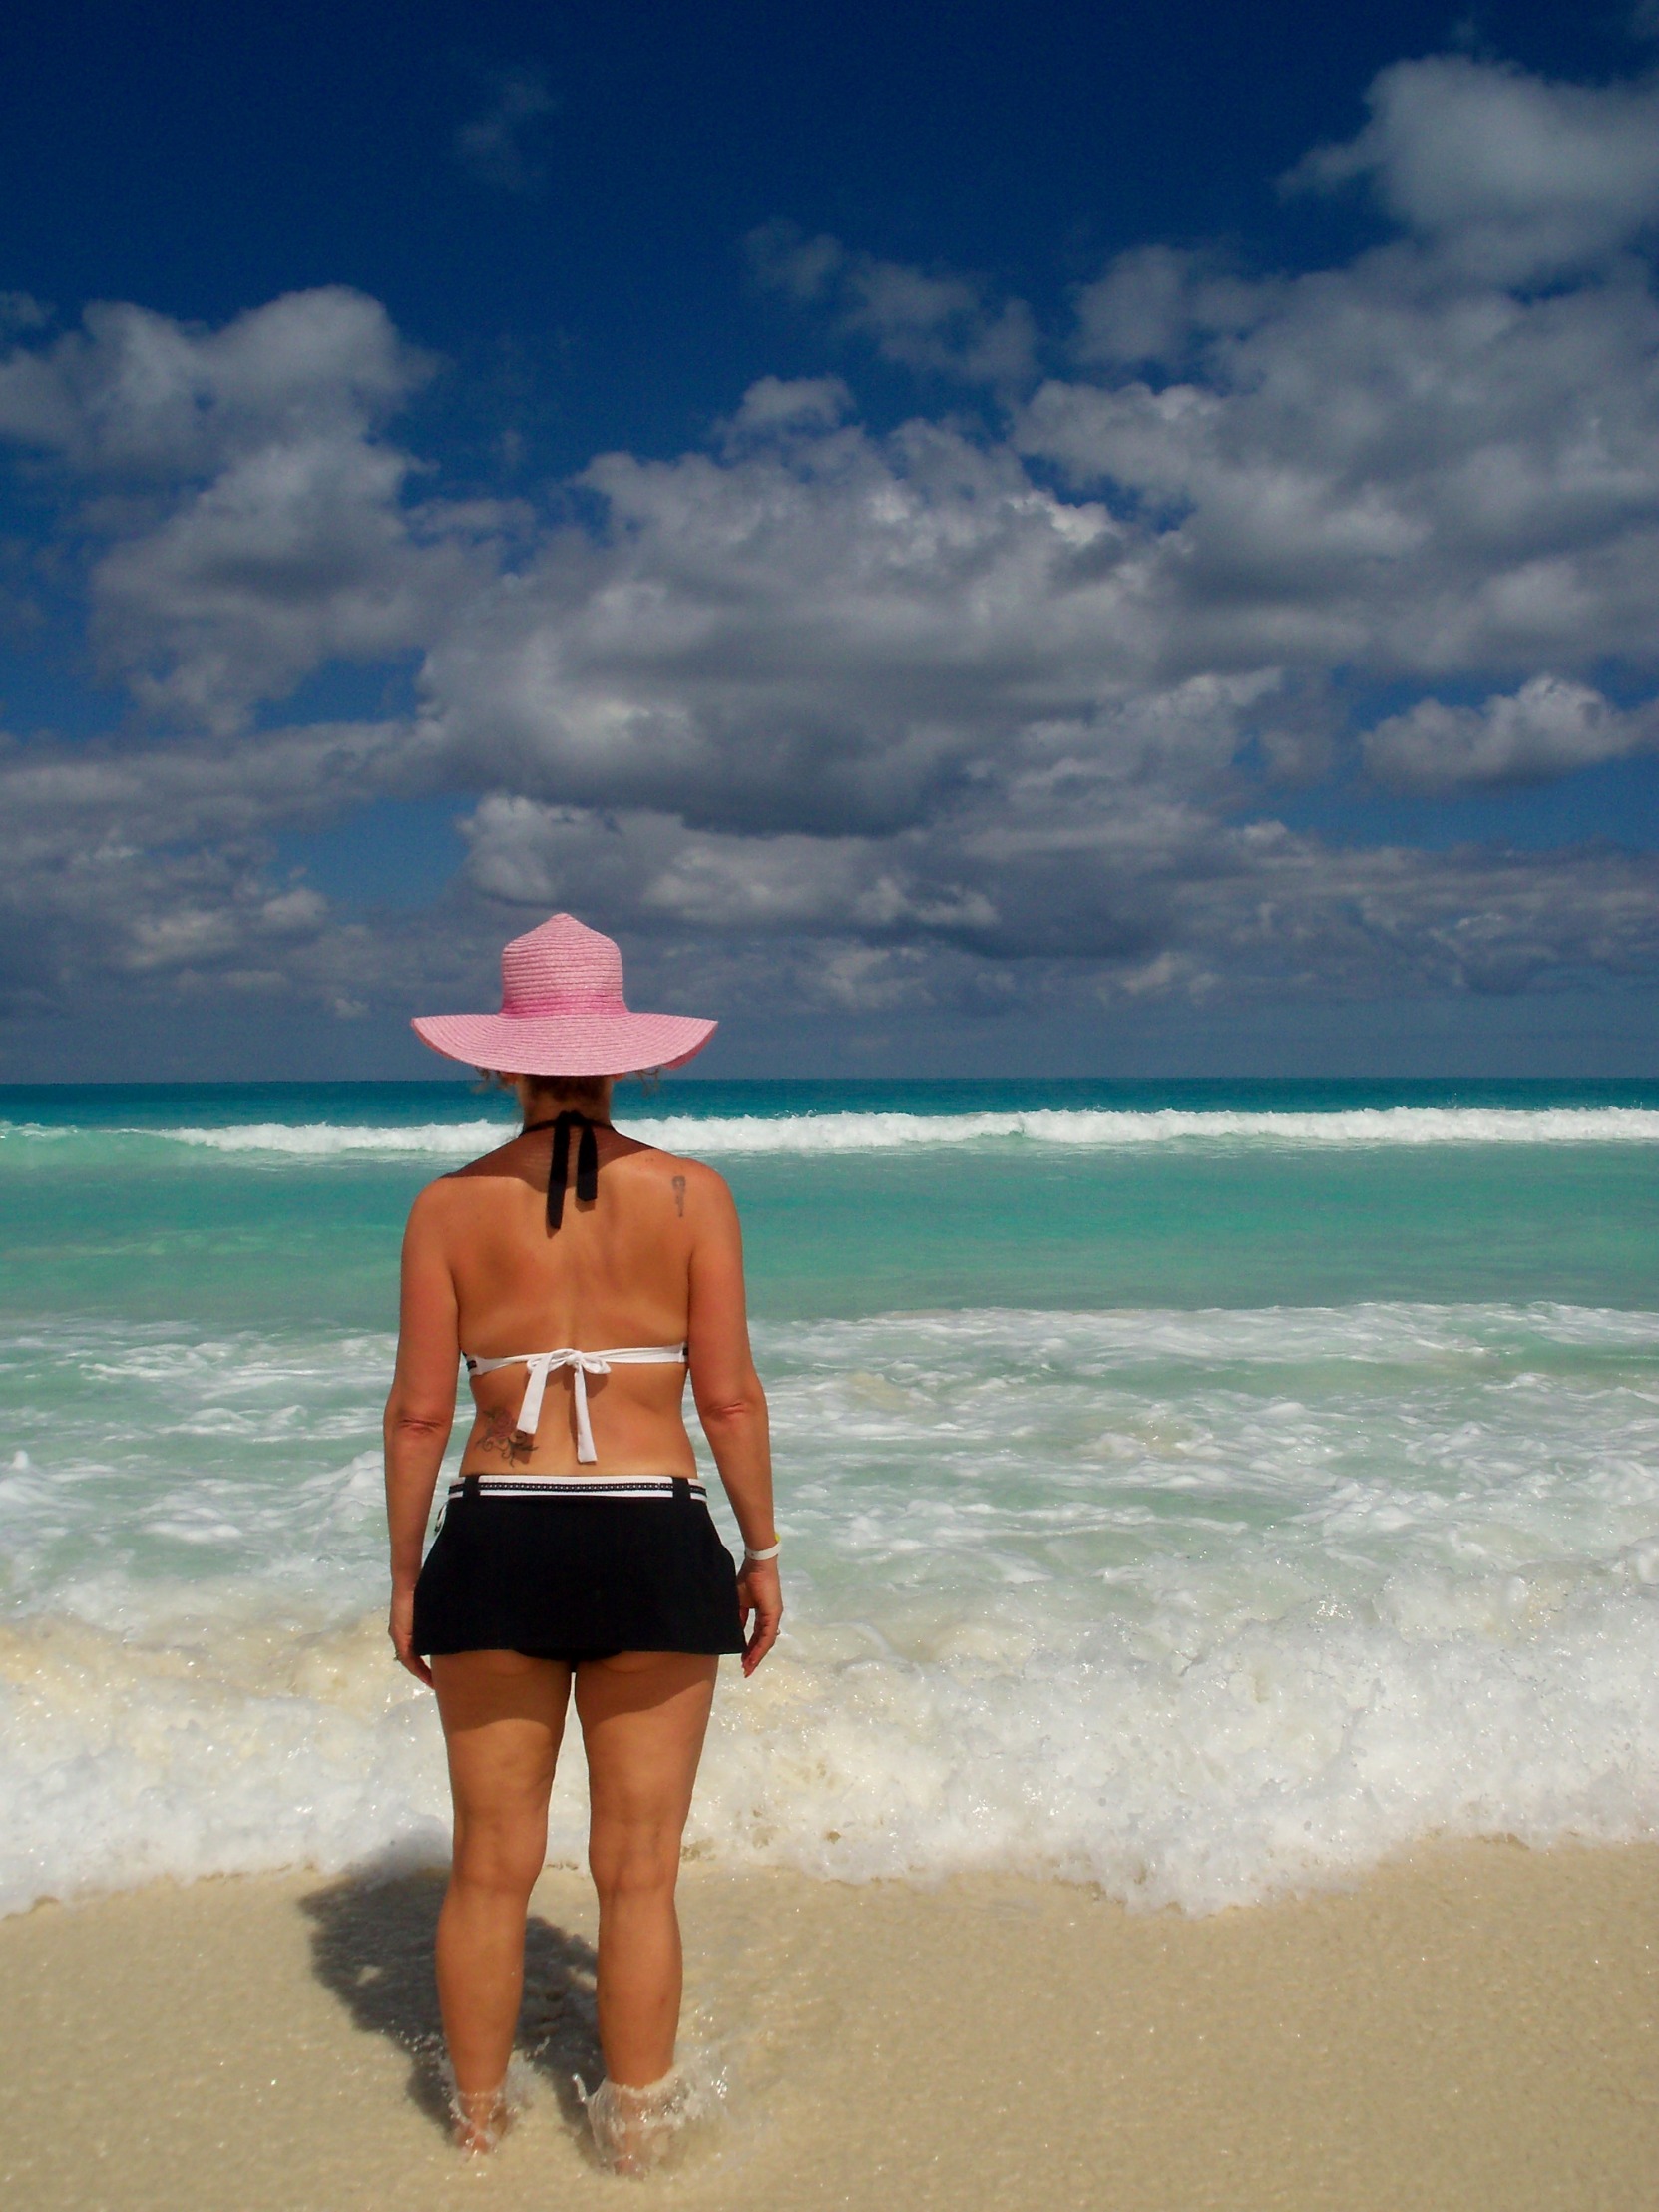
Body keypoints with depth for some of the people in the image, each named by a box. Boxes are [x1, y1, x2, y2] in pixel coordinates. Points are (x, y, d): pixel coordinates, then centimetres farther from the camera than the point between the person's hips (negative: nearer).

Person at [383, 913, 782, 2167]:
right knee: (639, 1870, 11)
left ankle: (480, 2116, 31)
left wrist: (405, 1578, 10)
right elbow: (730, 1396, -3)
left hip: (496, 1544, 1)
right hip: (653, 1545, -1)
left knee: (491, 1865, 15)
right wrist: (763, 1553, 7)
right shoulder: (692, 1194, -3)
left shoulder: (451, 1205, -1)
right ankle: (636, 2130, 23)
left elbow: (419, 1411, 0)